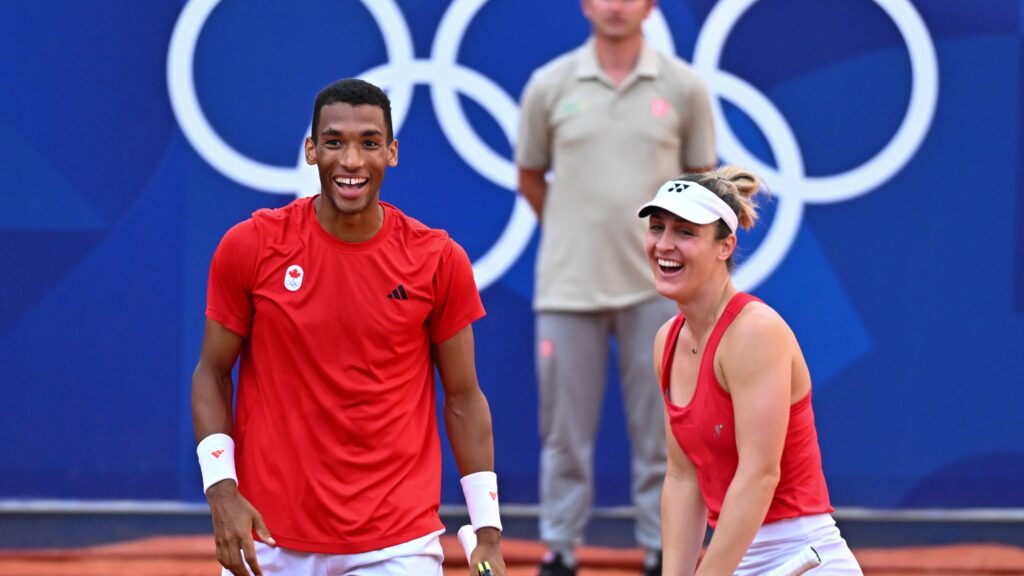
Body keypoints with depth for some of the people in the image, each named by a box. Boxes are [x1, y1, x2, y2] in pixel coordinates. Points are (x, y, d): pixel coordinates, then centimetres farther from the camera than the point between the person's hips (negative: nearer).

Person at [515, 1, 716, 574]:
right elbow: (530, 176, 13)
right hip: (569, 285, 0)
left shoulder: (684, 86, 1)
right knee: (565, 430, 5)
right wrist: (575, 231, 11)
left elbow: (702, 178, 9)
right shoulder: (550, 85, 1)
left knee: (660, 430, 4)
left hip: (655, 285, 0)